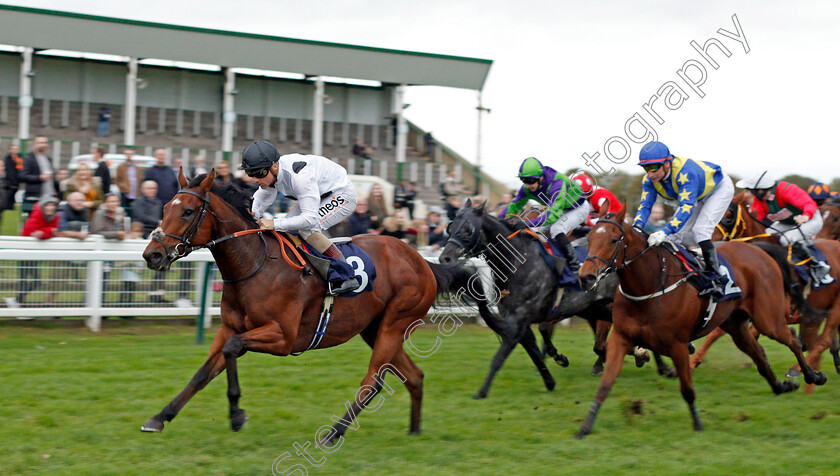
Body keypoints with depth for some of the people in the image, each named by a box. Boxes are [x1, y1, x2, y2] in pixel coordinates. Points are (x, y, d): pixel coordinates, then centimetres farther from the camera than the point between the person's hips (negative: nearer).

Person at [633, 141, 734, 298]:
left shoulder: (685, 172, -43)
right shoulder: (649, 179, -21)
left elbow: (686, 207, -50)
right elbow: (645, 205, -21)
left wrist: (665, 232, -62)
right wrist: (636, 228, -42)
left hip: (718, 188, -8)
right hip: (696, 196, 8)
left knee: (700, 230, -24)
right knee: (676, 234, -2)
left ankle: (715, 280, -24)